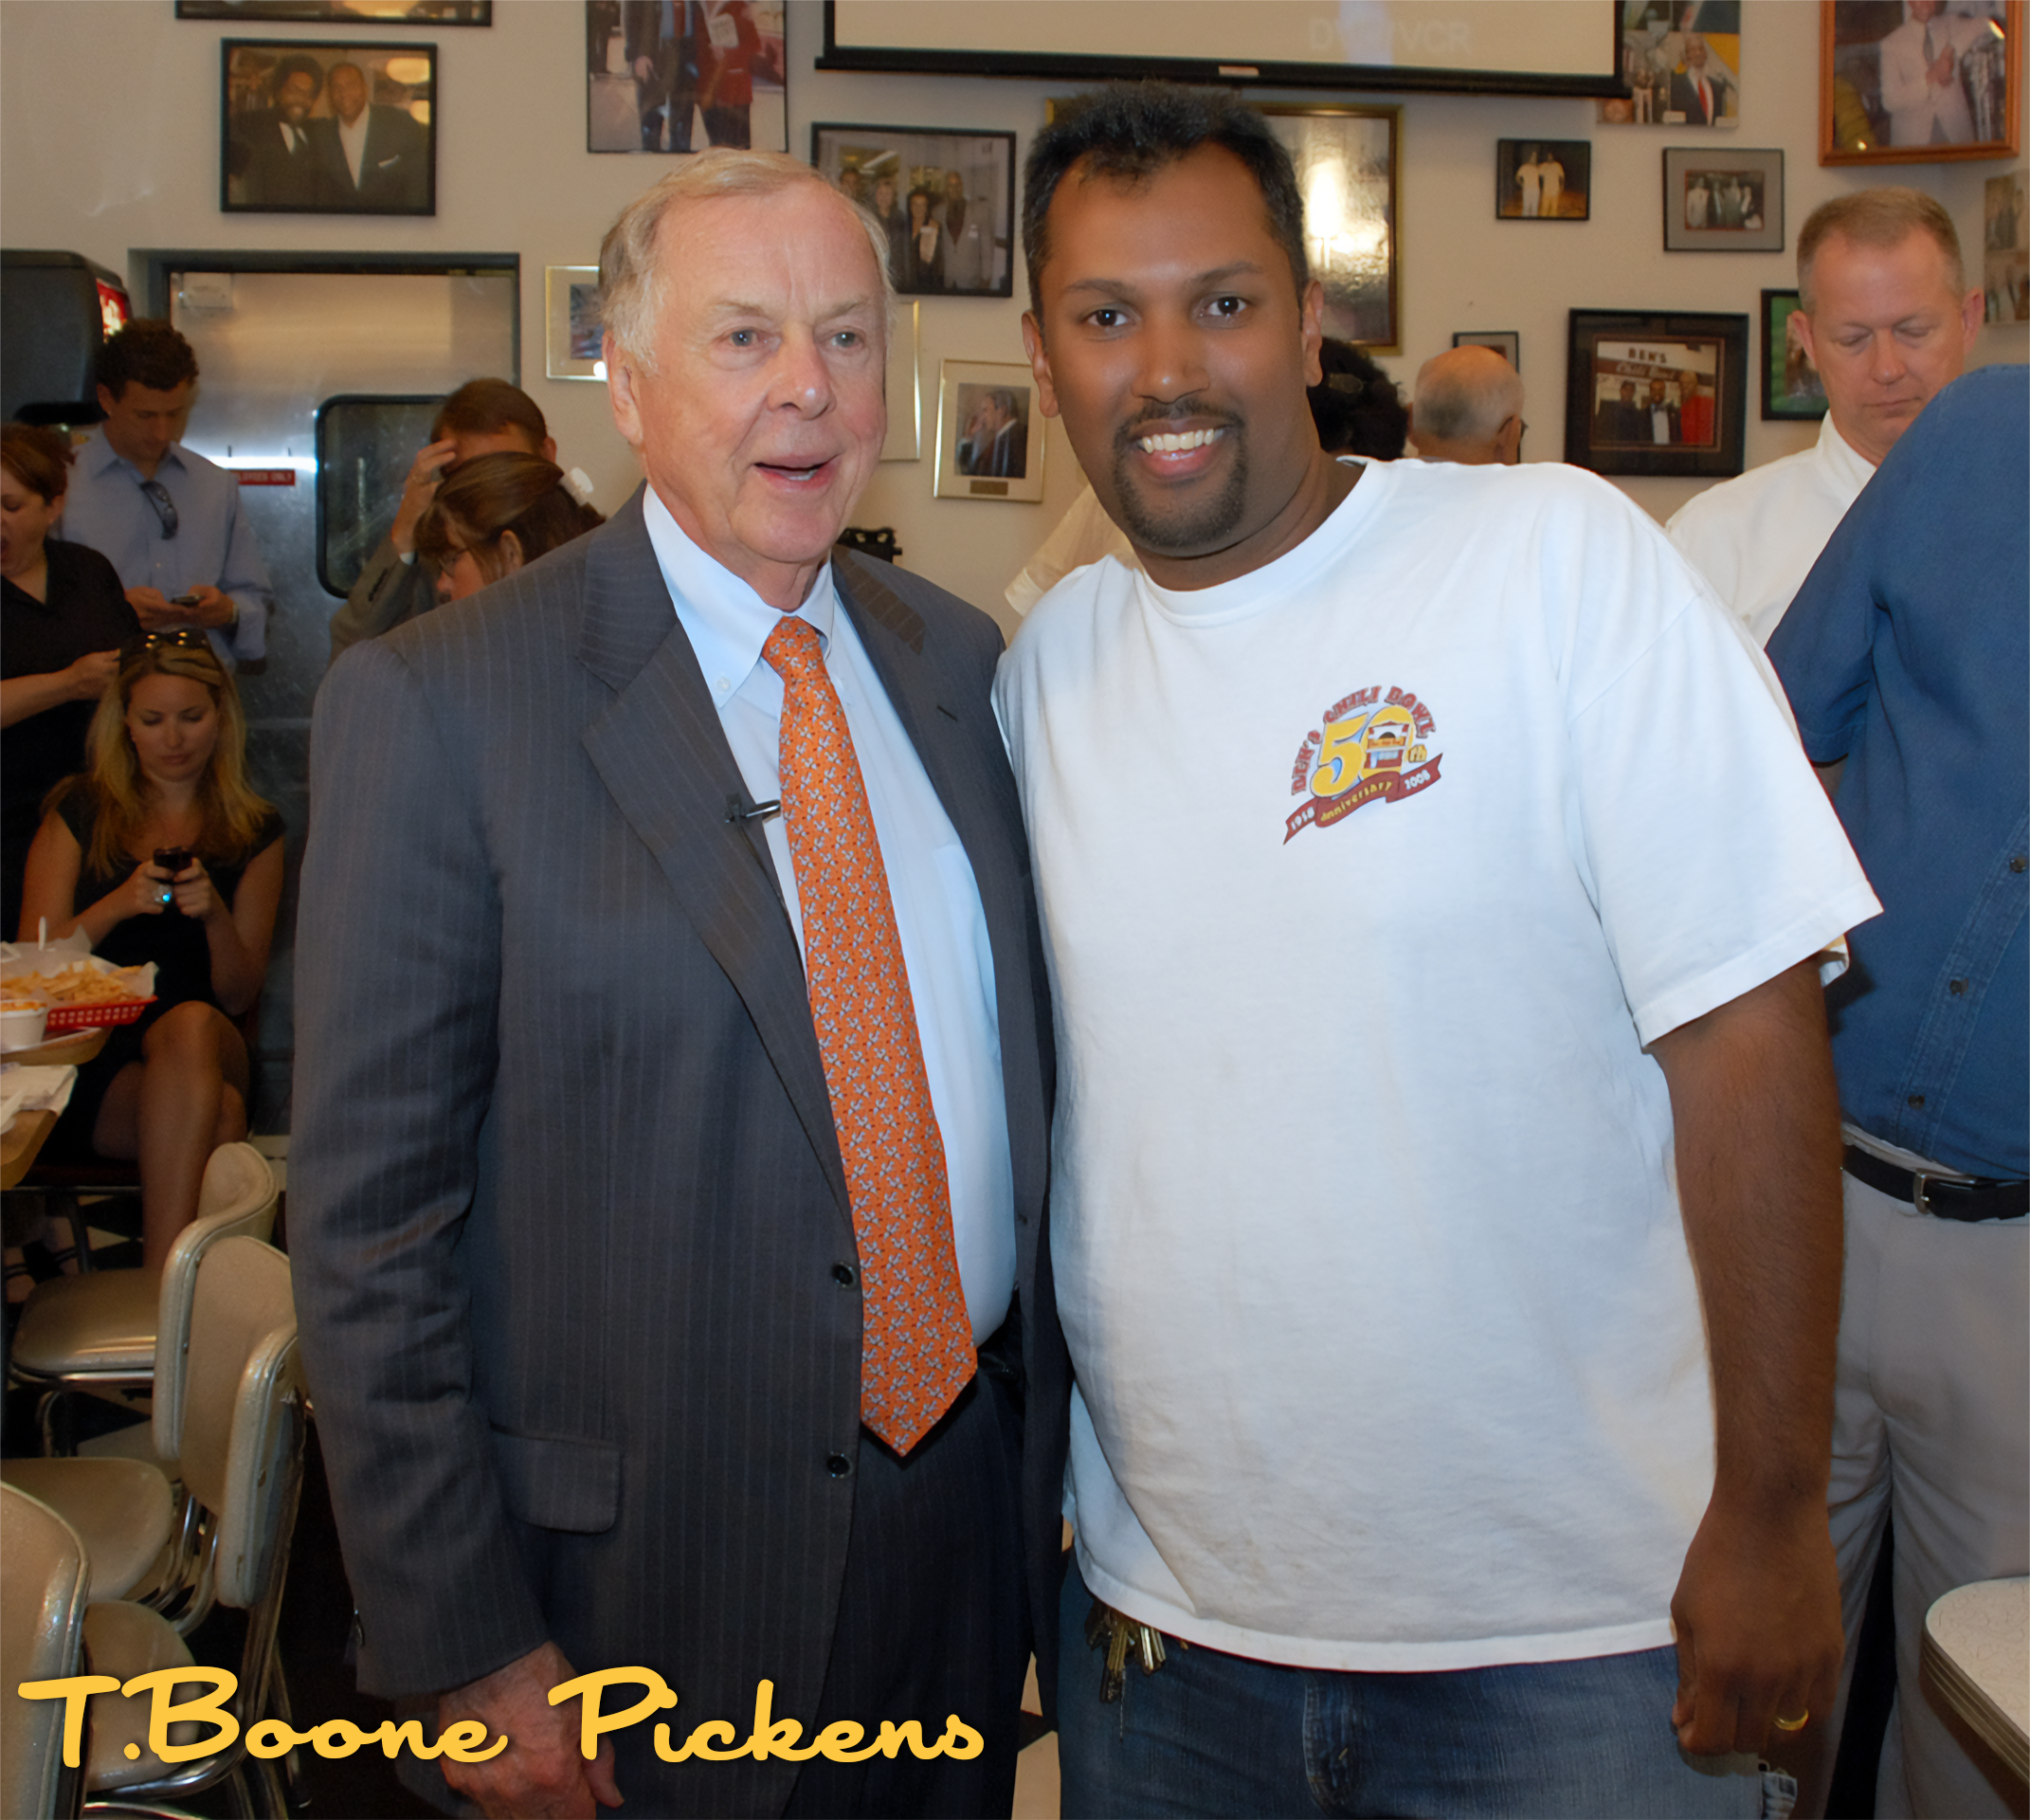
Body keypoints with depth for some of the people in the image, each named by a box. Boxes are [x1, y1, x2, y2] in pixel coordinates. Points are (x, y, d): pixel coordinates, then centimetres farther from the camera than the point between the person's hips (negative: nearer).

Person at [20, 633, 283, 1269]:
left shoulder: (252, 832, 14)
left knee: (192, 1024, -37)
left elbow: (240, 995, 9)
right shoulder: (81, 810, 13)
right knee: (218, 1117, -34)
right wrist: (118, 904, -13)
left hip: (203, 1049, 1)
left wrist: (214, 914, -12)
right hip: (84, 1058, -1)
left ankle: (159, 1280, -45)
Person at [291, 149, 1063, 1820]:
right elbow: (368, 1215, -12)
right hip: (651, 1567, -5)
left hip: (978, 1507, 5)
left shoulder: (955, 662, 4)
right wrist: (465, 1646, -12)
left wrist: (1053, 1432, 12)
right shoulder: (436, 705, -12)